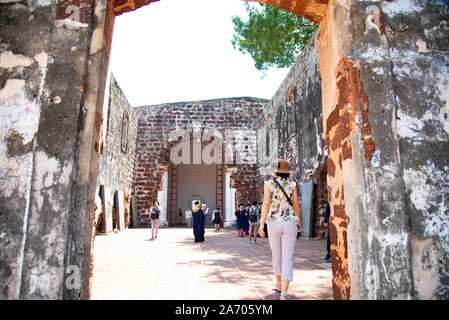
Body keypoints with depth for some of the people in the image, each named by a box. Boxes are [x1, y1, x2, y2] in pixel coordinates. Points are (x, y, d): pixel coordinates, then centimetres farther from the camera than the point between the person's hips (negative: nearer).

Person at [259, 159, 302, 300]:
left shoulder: (269, 184, -3)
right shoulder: (292, 184, 1)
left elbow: (266, 204, -8)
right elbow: (296, 205, 4)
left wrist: (261, 224, -7)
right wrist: (299, 221, 18)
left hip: (273, 222, 0)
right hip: (290, 222, 0)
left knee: (276, 253, 18)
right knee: (288, 257, 0)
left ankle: (278, 282, 39)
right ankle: (284, 292, -6)